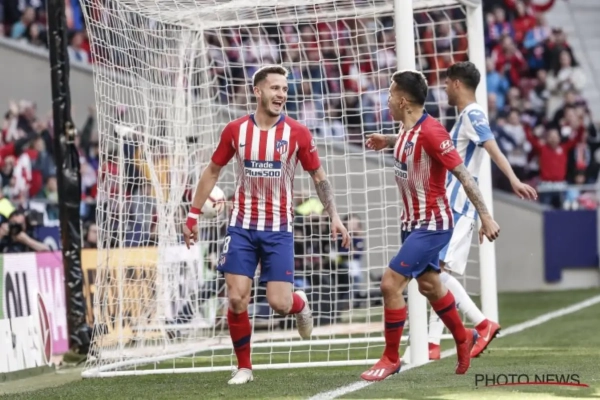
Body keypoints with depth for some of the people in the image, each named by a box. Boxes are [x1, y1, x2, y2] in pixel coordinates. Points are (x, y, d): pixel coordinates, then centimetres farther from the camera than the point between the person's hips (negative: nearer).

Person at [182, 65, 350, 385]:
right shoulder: (235, 130, -2)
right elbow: (212, 171, 10)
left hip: (279, 229, -1)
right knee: (237, 300, -7)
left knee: (279, 304, -8)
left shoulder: (297, 133, -5)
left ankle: (301, 305, 30)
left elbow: (319, 177, 5)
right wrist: (193, 214, 8)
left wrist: (334, 217, -5)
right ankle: (244, 367, 10)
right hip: (241, 227, 1)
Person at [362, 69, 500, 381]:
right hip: (412, 223, 10)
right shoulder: (407, 129, 2)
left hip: (432, 225, -10)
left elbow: (463, 174, -23)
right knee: (429, 285, 22)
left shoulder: (430, 132, -25)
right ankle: (463, 338, 43)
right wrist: (387, 141, 17)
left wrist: (485, 216, -24)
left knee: (391, 283, -14)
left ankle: (391, 358, 1)